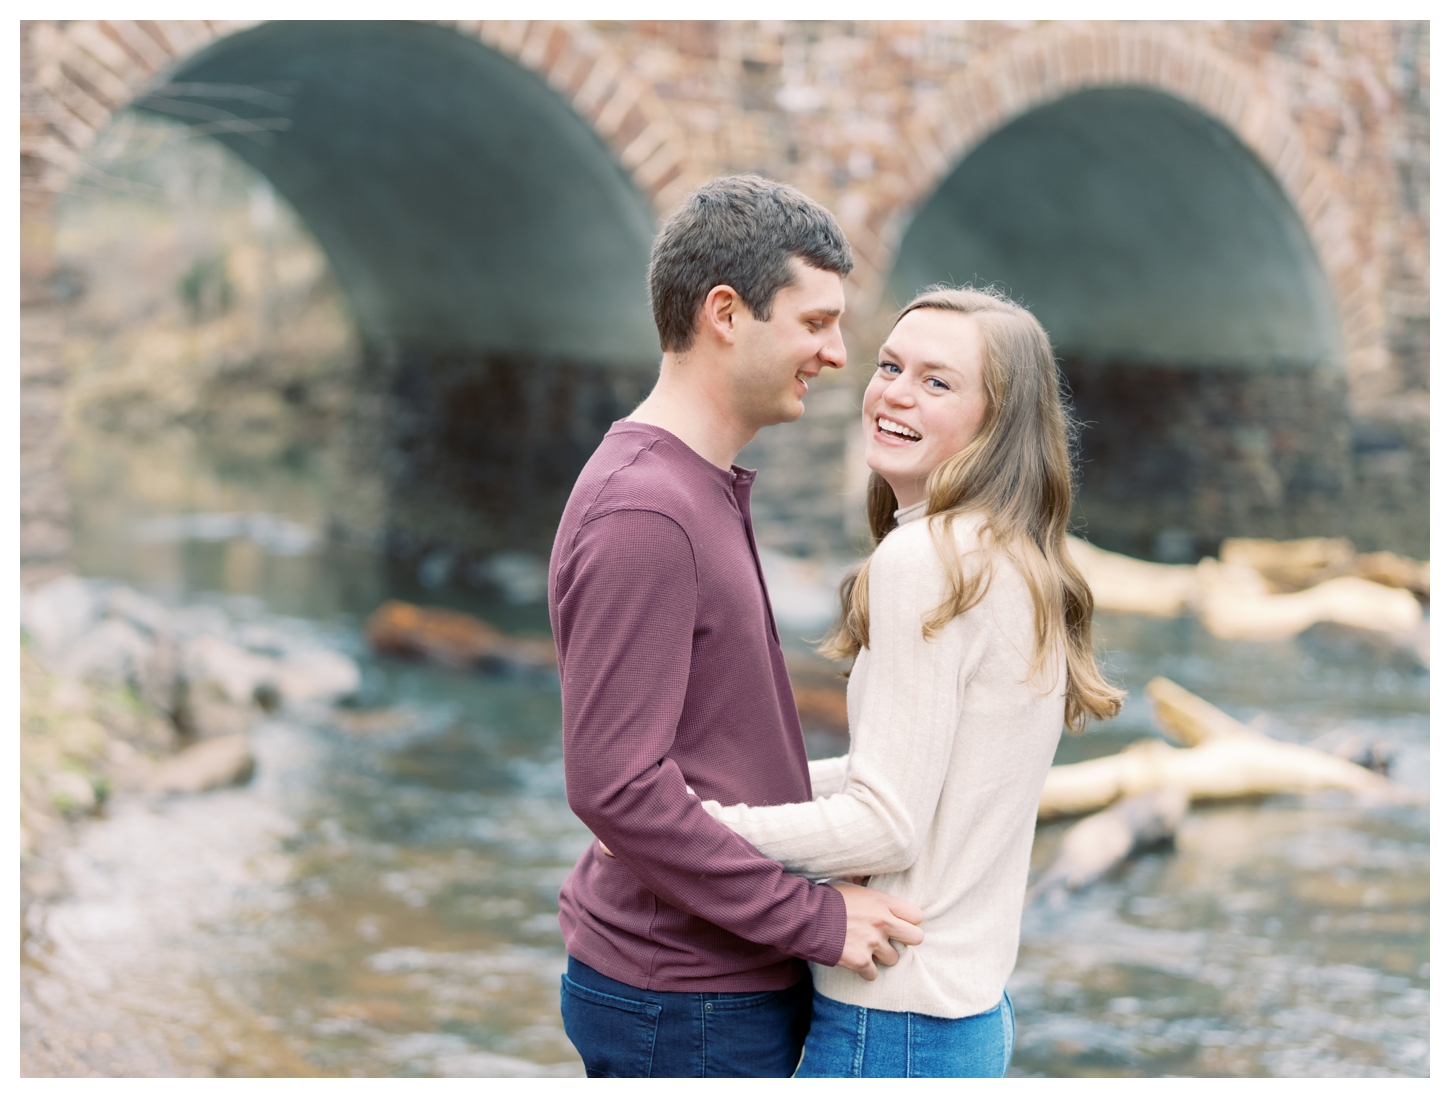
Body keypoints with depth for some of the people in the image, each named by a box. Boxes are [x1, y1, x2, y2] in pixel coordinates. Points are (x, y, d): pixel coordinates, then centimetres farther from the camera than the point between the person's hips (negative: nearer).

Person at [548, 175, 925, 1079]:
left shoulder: (704, 493, 12)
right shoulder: (641, 513, -21)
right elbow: (613, 783, -26)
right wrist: (815, 918, -21)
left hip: (738, 983, 10)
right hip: (684, 1004, -10)